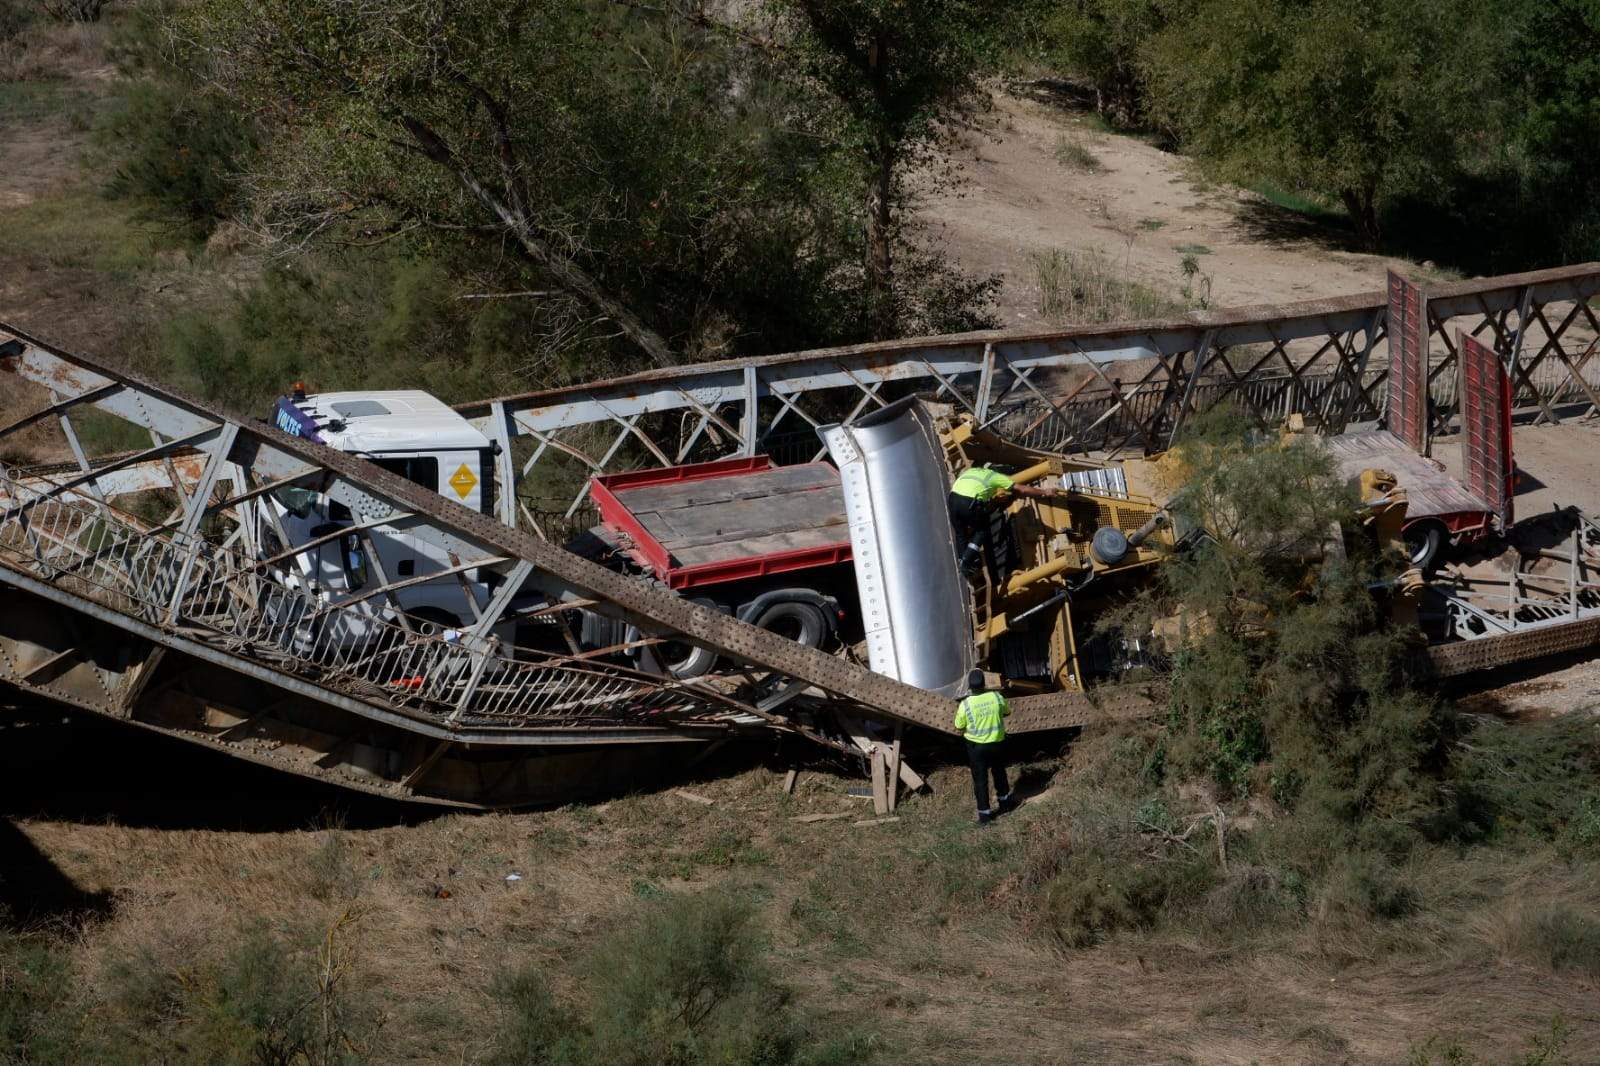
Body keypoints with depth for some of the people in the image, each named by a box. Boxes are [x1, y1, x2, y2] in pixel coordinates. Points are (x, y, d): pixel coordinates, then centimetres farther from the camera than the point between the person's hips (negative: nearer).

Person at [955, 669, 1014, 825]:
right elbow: (1007, 711, 7)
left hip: (976, 746, -3)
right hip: (997, 742, 3)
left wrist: (957, 711, 10)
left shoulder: (965, 705, -20)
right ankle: (1004, 801, 43)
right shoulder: (996, 697, -14)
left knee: (980, 779, 10)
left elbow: (959, 727, -7)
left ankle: (984, 814, 14)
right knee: (999, 772, 26)